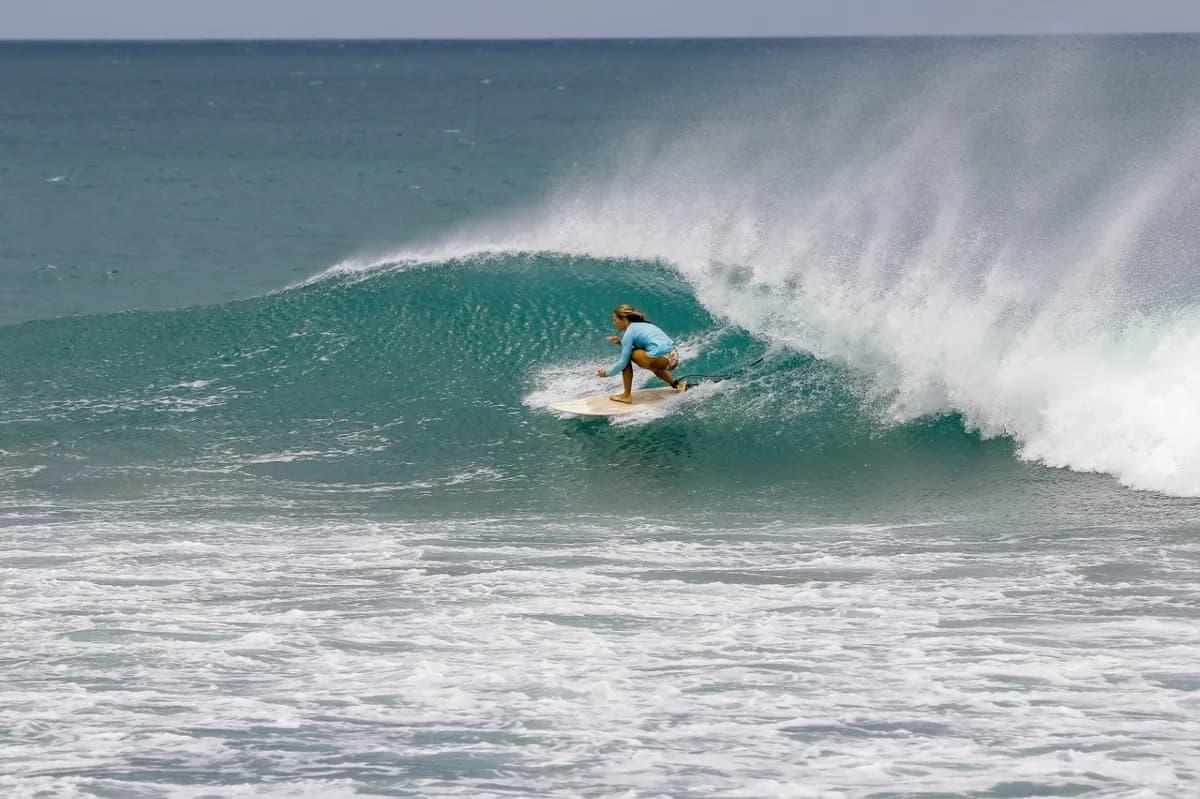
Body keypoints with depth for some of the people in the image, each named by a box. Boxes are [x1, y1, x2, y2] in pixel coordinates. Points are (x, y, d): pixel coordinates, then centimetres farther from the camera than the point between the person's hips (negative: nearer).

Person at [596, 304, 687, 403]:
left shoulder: (630, 332, -3)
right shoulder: (643, 325, 21)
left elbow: (623, 362, -4)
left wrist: (607, 372, 9)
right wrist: (620, 342, 24)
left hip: (662, 360, -9)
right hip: (674, 358, 9)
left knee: (627, 356, 4)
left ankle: (627, 395, 7)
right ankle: (675, 383, 24)